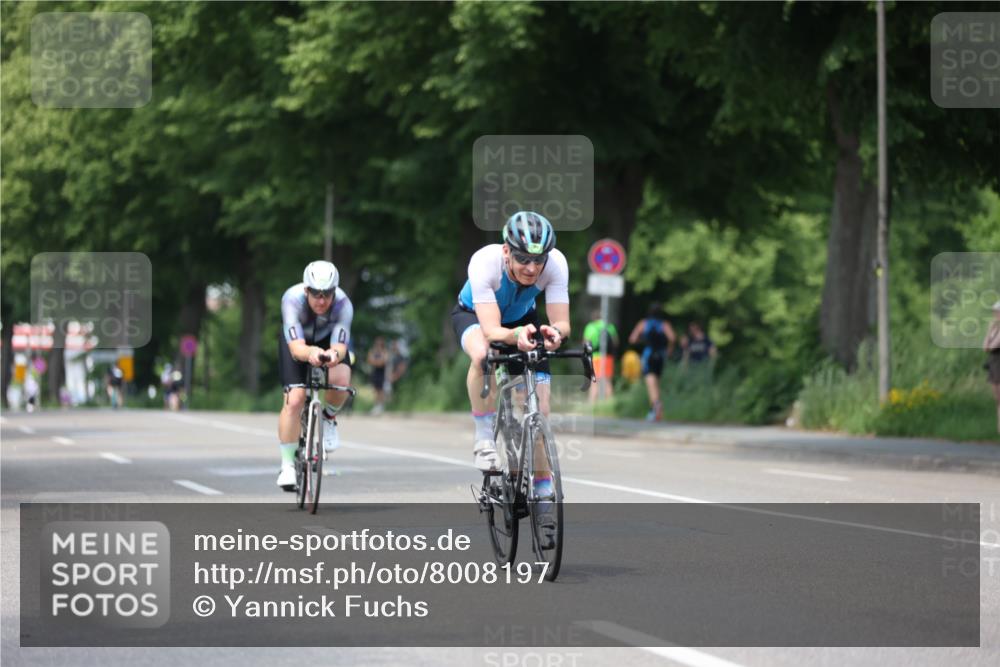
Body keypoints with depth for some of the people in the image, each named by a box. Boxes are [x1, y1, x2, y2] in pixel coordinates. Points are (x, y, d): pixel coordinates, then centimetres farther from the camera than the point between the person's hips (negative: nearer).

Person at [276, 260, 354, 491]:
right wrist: (310, 353, -67)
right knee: (294, 400, -19)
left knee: (341, 379, -30)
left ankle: (329, 418, 3)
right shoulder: (292, 299, -37)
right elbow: (296, 348, -45)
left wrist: (334, 354, -65)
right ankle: (288, 465, -5)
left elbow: (340, 346, -41)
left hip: (328, 339, 1)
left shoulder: (342, 304, -34)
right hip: (297, 341, -1)